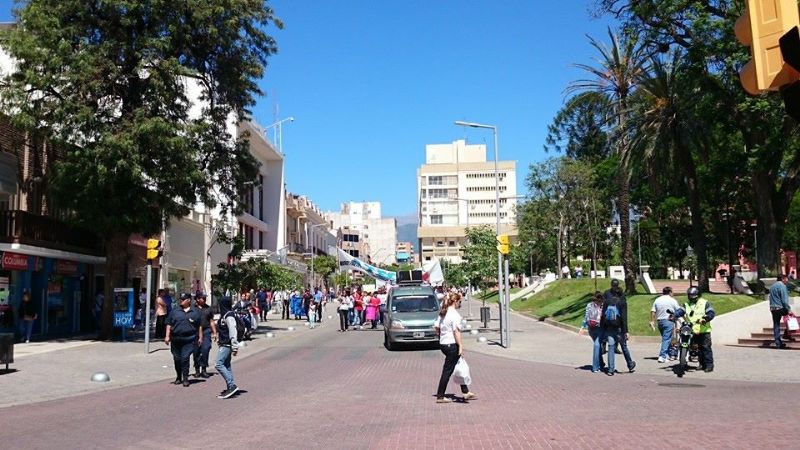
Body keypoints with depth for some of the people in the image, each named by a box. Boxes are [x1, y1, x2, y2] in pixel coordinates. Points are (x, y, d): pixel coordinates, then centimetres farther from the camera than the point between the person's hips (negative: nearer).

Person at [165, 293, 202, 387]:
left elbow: (199, 326, 10)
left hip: (189, 340, -2)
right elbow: (169, 324, 8)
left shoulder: (195, 312, 6)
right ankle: (178, 377, 25)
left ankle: (185, 378, -2)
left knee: (185, 358, -9)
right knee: (177, 359, 9)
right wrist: (167, 336, 1)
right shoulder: (175, 311, 8)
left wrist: (200, 337, 8)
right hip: (176, 340, 2)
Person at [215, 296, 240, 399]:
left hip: (227, 345, -10)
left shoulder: (229, 316, -17)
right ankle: (230, 388, 17)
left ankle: (232, 385, -14)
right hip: (224, 344, 10)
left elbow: (233, 332, -21)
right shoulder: (223, 315, 13)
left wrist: (235, 347, -22)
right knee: (226, 365, 12)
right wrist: (218, 339, 26)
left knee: (219, 364, -15)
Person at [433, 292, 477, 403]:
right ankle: (440, 397, 4)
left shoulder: (443, 313, 10)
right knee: (447, 371, -1)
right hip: (451, 345, -9)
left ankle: (466, 392, 25)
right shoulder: (454, 314, -16)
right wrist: (461, 346, -18)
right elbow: (456, 331, -20)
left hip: (443, 344, 9)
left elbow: (437, 328, 13)